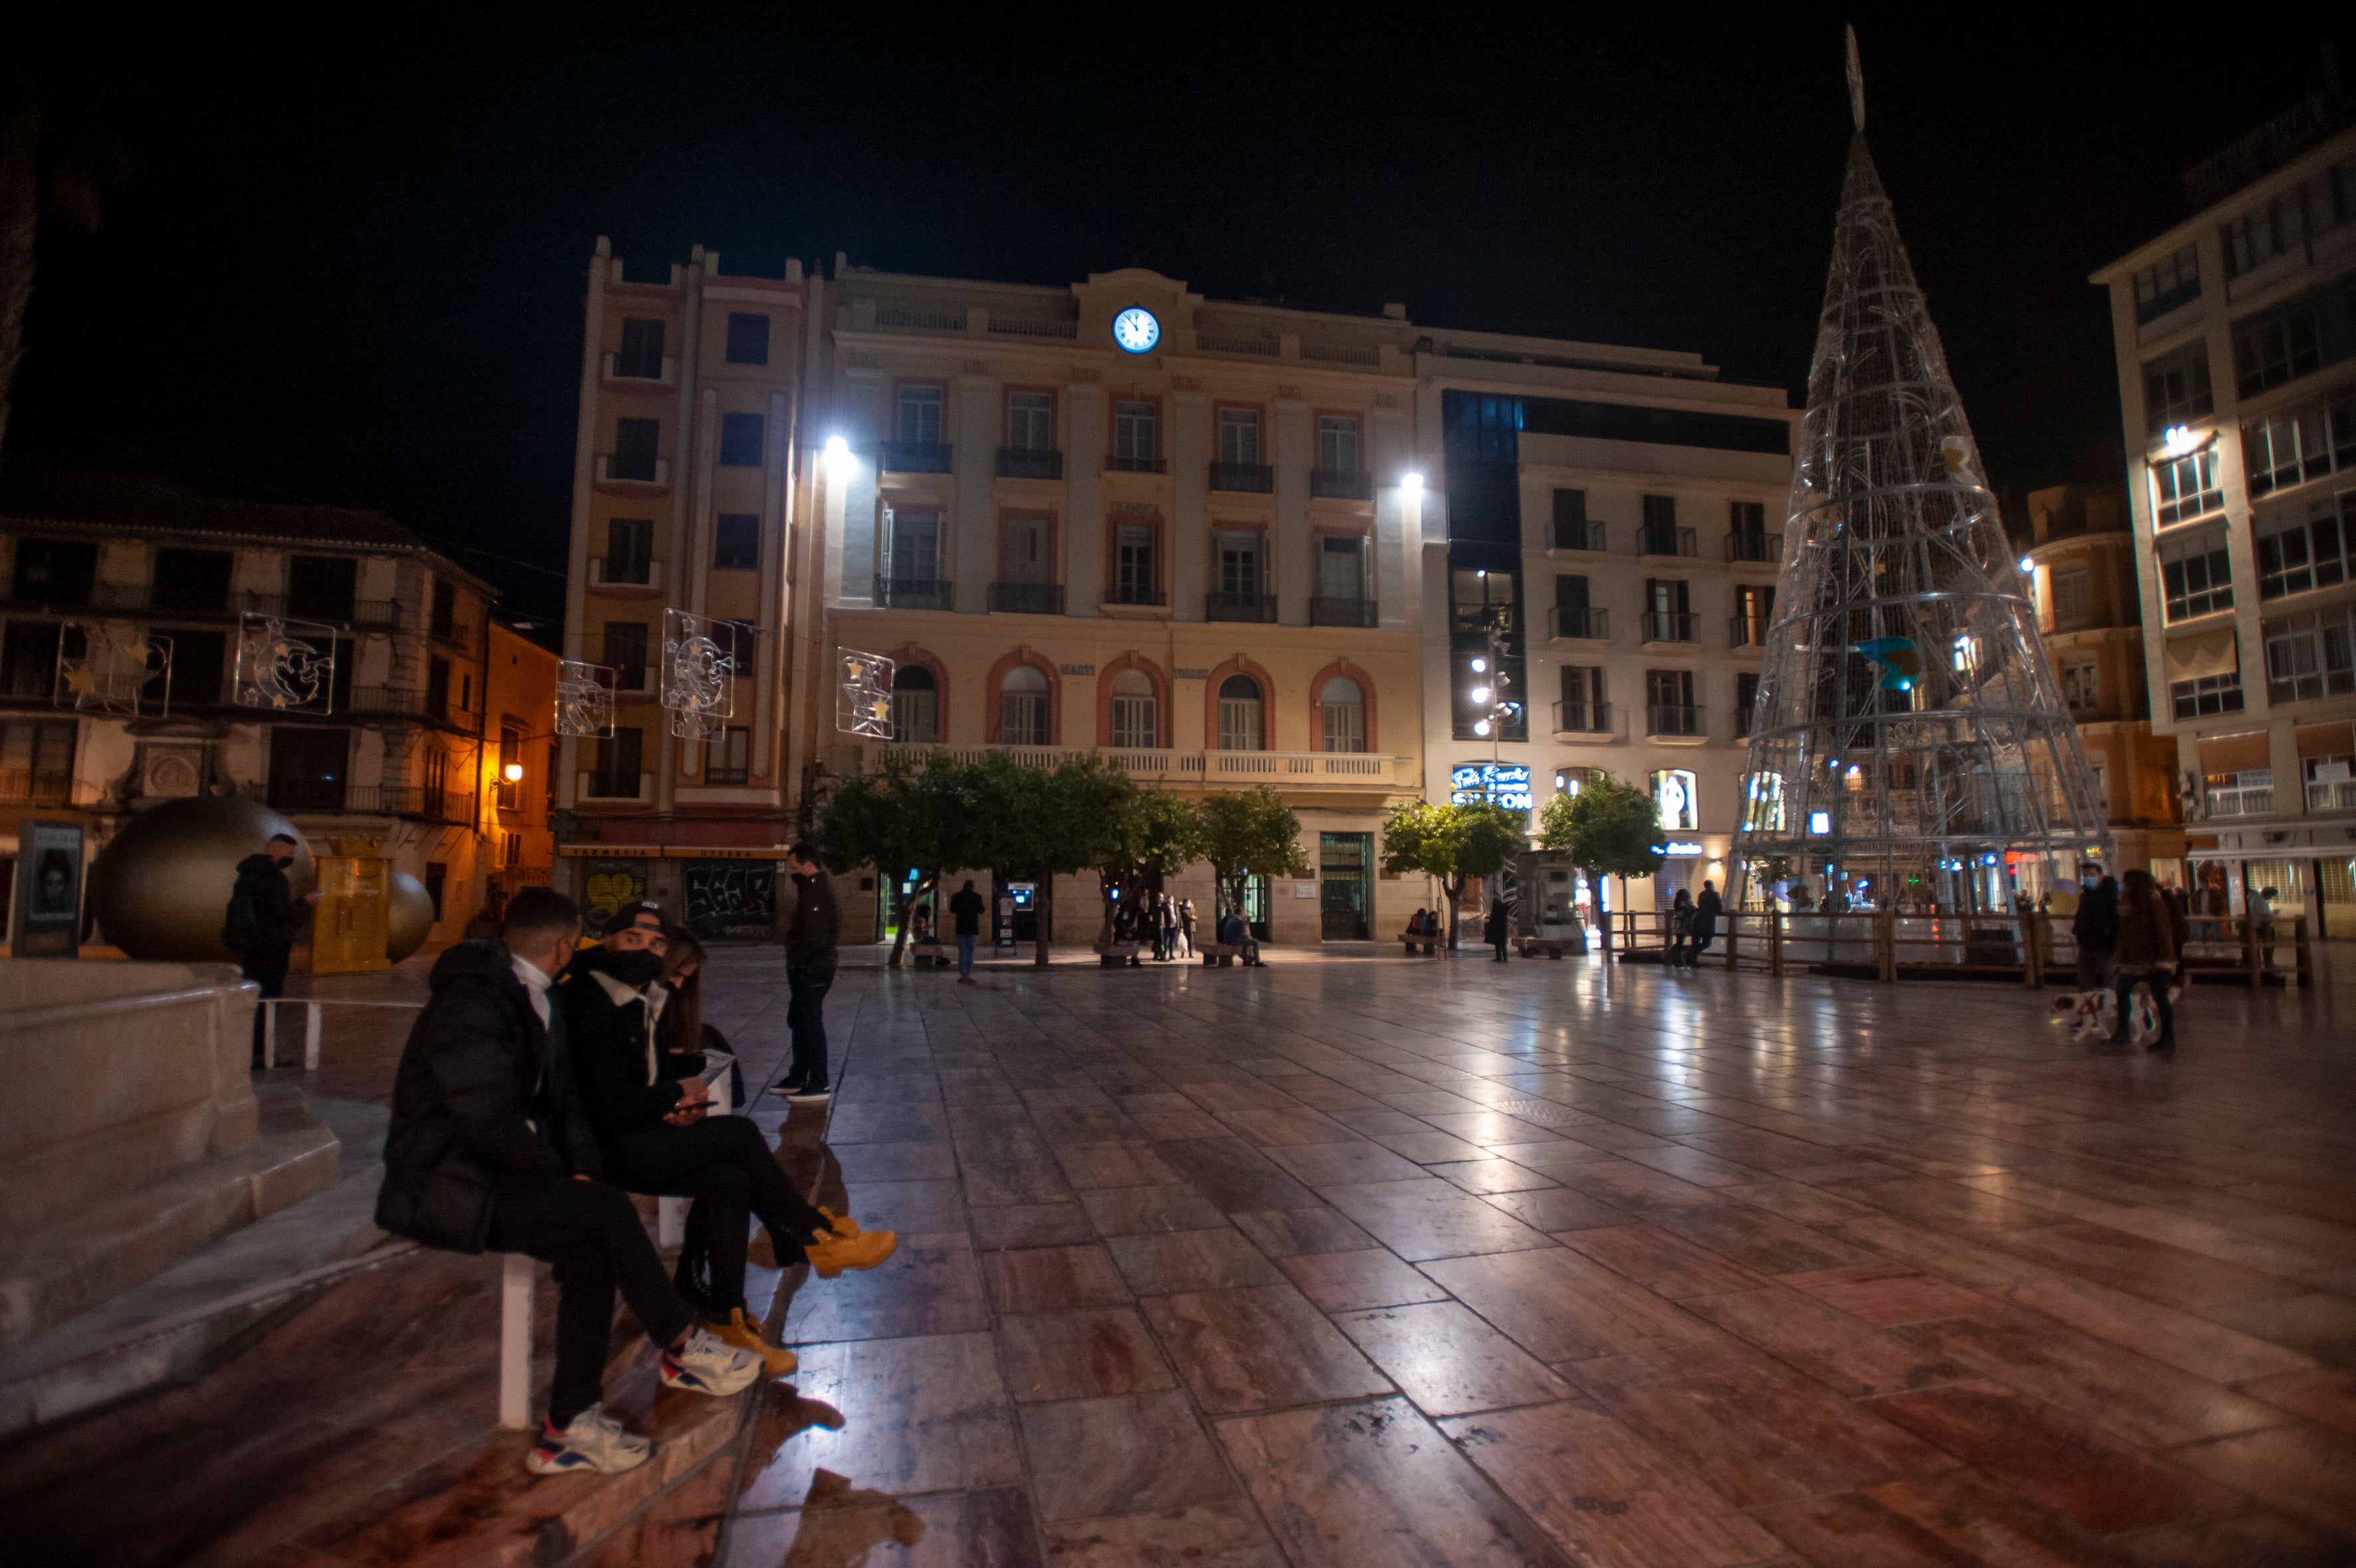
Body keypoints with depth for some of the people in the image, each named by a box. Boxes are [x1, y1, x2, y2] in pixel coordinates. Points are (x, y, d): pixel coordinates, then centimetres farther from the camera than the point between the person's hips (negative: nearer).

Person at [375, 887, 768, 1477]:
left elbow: (559, 1098, 13)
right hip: (442, 1188, -8)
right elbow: (491, 1119, -24)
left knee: (590, 1250, -17)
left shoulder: (536, 1002, 11)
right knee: (605, 1208, -23)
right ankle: (683, 1347, -8)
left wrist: (583, 1168, -4)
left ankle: (570, 1426, -8)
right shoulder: (471, 1002, -19)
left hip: (495, 1178, 8)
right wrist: (564, 1176, -13)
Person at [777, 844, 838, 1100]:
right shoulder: (814, 887, 14)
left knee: (810, 1024, -3)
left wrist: (797, 960, -14)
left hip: (811, 970, -11)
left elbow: (816, 937, -26)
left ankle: (818, 1085, 5)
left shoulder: (816, 892, -20)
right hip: (807, 970, 11)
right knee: (799, 1021, 19)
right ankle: (798, 1078, 31)